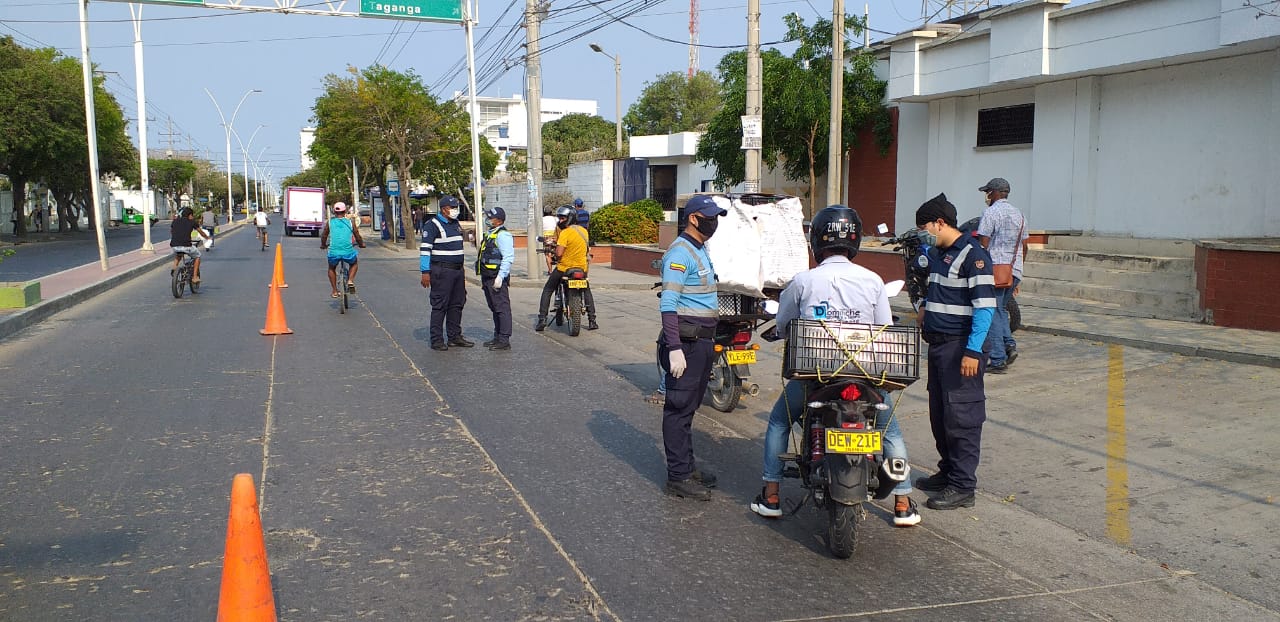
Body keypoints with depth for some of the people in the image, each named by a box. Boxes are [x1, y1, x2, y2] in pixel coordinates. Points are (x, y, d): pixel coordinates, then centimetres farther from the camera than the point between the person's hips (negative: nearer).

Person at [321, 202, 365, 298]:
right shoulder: (350, 222, 10)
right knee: (354, 263, 33)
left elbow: (324, 236, 18)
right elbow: (357, 236, 18)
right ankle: (350, 281, 9)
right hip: (348, 252, -1)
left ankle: (334, 291, 26)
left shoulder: (330, 222, 9)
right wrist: (361, 244, 38)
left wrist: (323, 245, 39)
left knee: (331, 268, 31)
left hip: (333, 252, 1)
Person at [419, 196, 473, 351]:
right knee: (439, 306, -5)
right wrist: (425, 272, -18)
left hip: (457, 270, 8)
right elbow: (425, 249, -12)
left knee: (457, 304, 11)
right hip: (442, 271, -8)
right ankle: (436, 340, -1)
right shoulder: (433, 225, -8)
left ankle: (455, 336, 19)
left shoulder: (456, 224, 16)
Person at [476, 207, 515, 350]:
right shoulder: (490, 234, 19)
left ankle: (504, 340, -6)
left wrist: (500, 277, -25)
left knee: (502, 309, -7)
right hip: (488, 278, 11)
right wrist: (483, 278, 24)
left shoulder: (502, 235, -14)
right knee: (495, 309, 15)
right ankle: (497, 337, 23)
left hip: (497, 278, -11)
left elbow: (508, 257, -22)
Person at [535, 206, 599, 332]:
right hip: (582, 268, 5)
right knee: (587, 291, 26)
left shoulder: (565, 233, -17)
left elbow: (559, 253, -24)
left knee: (547, 291, 11)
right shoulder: (584, 231, 4)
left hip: (564, 267, -5)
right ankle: (592, 321, 18)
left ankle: (542, 319, 3)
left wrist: (553, 252, -1)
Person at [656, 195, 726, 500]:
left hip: (702, 341, 10)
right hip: (685, 342, -10)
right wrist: (675, 348, -27)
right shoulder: (680, 252, -15)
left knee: (689, 406, 18)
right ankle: (678, 477, 1)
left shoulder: (700, 250, 16)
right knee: (679, 408, -4)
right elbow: (668, 304, -21)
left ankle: (687, 466, 29)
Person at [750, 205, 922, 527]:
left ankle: (771, 497, 23)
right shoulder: (873, 281, -5)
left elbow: (782, 324, 7)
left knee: (779, 422, 24)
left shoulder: (803, 281, -7)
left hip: (813, 371, -1)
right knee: (890, 429, 24)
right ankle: (903, 504, 25)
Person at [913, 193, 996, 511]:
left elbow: (985, 306, -18)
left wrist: (973, 351, -23)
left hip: (961, 348, -9)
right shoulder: (937, 253, 14)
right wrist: (926, 308, 16)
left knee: (961, 416, -5)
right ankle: (947, 471, 27)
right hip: (938, 343, 9)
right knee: (939, 413, 14)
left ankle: (962, 487, 0)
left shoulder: (972, 254, -13)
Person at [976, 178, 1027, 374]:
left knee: (992, 314, -3)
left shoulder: (990, 212, -8)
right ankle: (1009, 344, 3)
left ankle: (998, 360, -4)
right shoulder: (1018, 214, 16)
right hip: (1014, 270, 8)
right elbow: (1024, 246, 19)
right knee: (1000, 309, 21)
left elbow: (983, 244, -12)